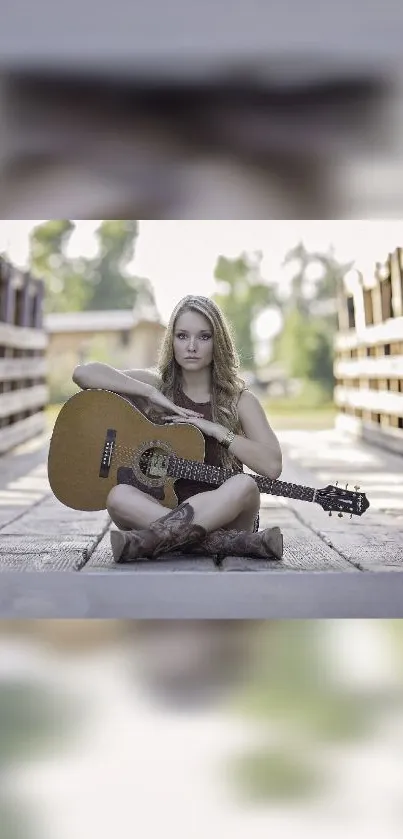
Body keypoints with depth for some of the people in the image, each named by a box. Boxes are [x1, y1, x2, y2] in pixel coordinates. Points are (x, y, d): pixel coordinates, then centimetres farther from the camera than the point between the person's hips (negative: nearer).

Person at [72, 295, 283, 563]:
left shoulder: (240, 401, 4)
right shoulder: (158, 385, 8)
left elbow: (272, 465, -10)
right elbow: (83, 373, -4)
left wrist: (215, 429, -13)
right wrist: (151, 394, -11)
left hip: (222, 515, -1)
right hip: (159, 505, 1)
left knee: (244, 486, -34)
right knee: (119, 495, -31)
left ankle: (146, 541, -36)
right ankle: (240, 543, -33)